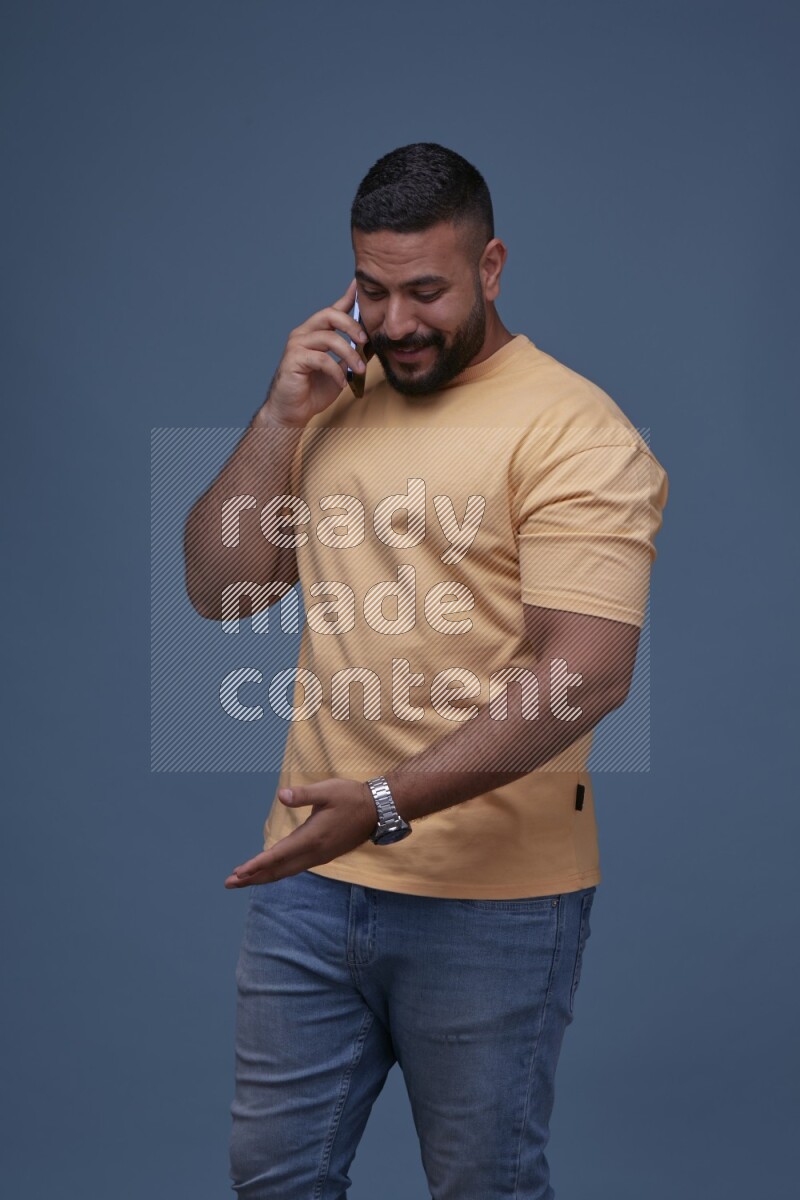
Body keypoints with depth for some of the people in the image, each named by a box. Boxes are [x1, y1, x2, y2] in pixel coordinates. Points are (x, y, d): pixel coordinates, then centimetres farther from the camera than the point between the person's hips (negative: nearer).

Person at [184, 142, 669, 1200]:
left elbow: (588, 676, -21)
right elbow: (219, 591, 8)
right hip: (311, 870, 6)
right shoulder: (332, 402, 10)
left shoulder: (572, 431, -13)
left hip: (490, 901, -6)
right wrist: (281, 417, -4)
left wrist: (389, 803, -27)